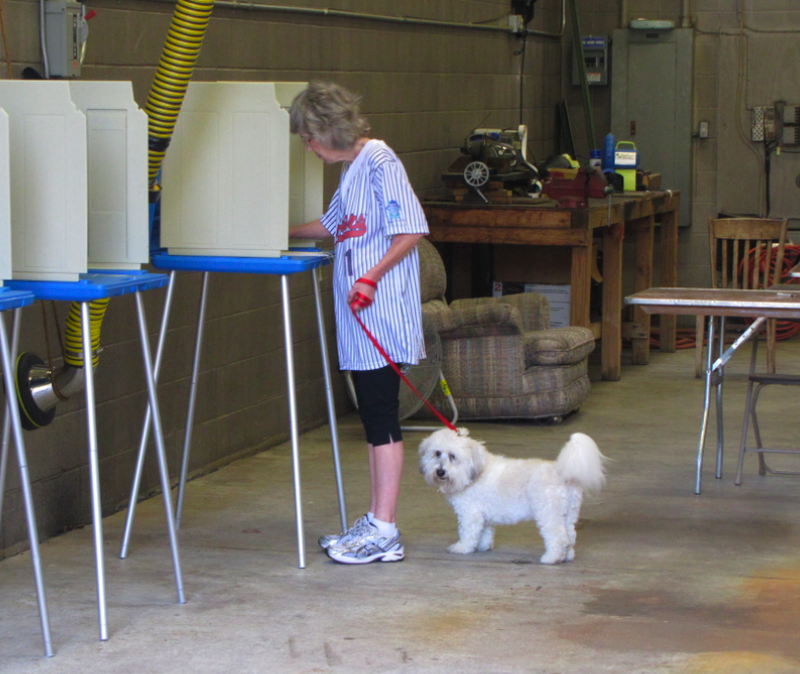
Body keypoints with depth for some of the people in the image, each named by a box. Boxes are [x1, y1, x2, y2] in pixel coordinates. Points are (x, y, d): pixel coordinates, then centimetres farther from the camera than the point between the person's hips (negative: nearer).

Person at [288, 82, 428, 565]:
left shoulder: (379, 162, -11)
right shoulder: (353, 169, 18)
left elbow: (411, 230, -17)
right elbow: (335, 225, 34)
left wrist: (373, 276, -24)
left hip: (380, 311, -9)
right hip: (359, 317, 9)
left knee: (382, 417, -8)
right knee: (373, 417, 12)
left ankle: (385, 533, -6)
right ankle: (375, 521, 18)